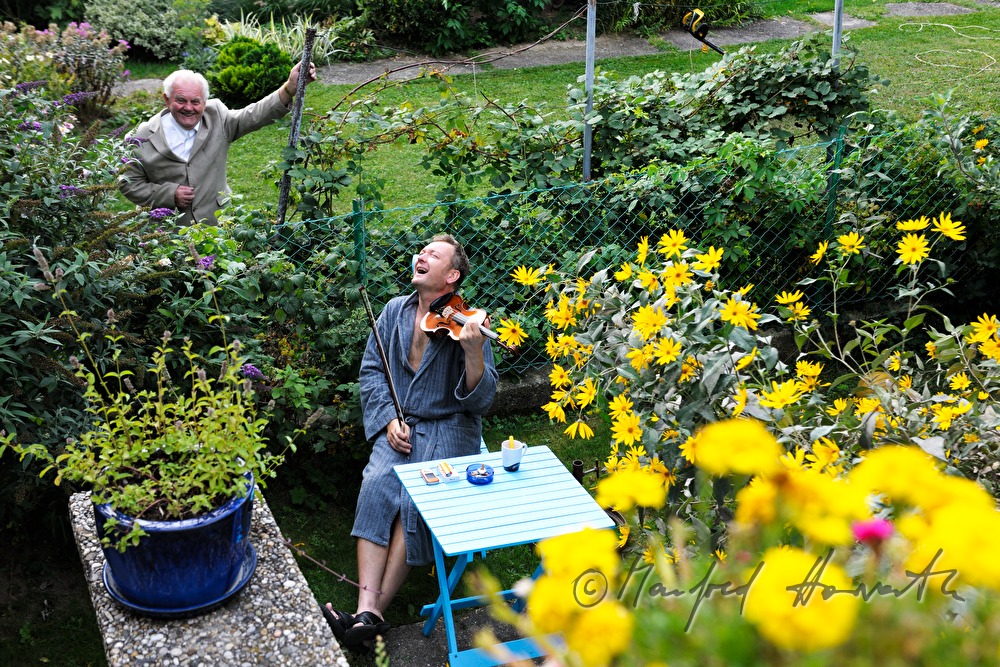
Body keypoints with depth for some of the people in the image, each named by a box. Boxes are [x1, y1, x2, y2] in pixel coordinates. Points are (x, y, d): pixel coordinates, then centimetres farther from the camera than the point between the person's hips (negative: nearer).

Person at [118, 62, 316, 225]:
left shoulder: (217, 118, 0)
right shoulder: (145, 136, -6)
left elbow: (255, 115, -11)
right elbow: (129, 183, 0)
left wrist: (291, 87, -25)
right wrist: (169, 194, -13)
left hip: (216, 225, 2)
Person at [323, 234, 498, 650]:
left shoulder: (466, 323, -5)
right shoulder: (395, 311, 9)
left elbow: (481, 399, -10)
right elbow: (372, 371, 11)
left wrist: (474, 351, -27)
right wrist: (389, 420, -5)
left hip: (449, 428, -3)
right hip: (400, 425, 3)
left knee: (416, 500, -28)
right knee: (375, 487, -25)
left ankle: (375, 611, -24)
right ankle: (366, 611, -32)